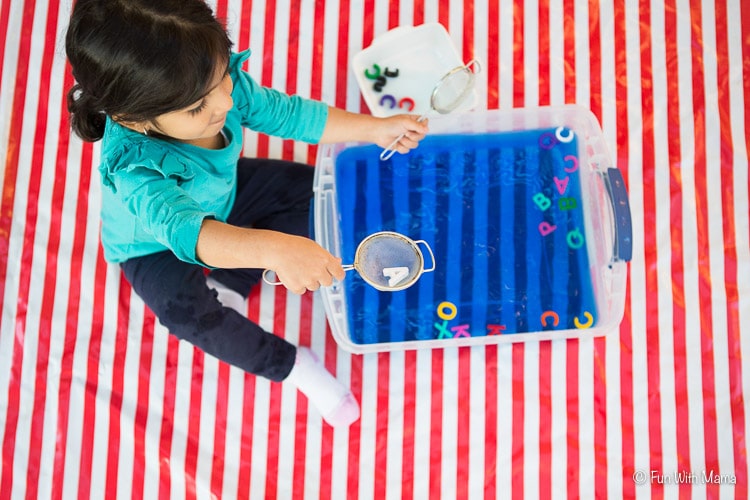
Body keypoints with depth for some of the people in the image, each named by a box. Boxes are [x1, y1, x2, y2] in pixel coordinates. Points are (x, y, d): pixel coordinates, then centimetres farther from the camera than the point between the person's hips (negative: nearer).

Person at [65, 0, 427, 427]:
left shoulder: (223, 83, -29)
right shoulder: (134, 170, -46)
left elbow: (286, 113, -16)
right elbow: (182, 229, -60)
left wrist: (374, 129, -18)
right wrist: (274, 249, -76)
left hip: (221, 197, 6)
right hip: (158, 246, -6)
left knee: (308, 188, 0)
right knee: (185, 310, -32)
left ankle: (229, 284, -2)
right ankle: (290, 365, -9)